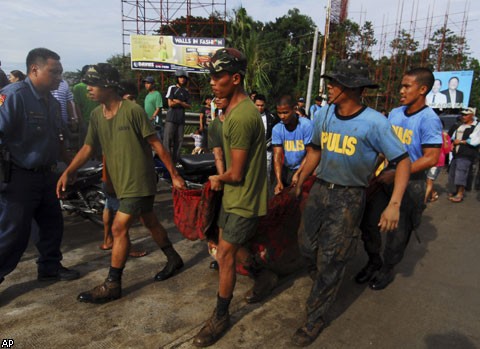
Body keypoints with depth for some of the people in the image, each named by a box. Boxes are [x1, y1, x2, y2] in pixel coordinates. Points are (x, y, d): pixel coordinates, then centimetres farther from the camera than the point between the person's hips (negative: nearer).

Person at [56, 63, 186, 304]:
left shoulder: (133, 110, -17)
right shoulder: (96, 115, 4)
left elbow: (156, 144, -14)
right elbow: (88, 148, 9)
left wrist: (174, 174, -12)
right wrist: (67, 172, -1)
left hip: (139, 181, -7)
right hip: (121, 181, 7)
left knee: (119, 228, -7)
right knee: (149, 222, 18)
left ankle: (112, 285, 8)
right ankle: (173, 260, 37)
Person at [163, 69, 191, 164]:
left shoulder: (186, 91, 17)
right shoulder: (172, 88, 2)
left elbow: (189, 106, 9)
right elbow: (170, 103, -6)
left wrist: (179, 102, -6)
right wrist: (183, 103, 0)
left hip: (181, 119, 5)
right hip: (171, 118, -5)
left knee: (179, 140, 4)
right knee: (168, 139, -10)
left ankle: (175, 160, 9)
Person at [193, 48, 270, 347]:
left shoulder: (241, 117, -26)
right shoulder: (236, 108, 6)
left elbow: (235, 174, -21)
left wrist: (217, 179, -2)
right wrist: (221, 179, 4)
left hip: (244, 199, -10)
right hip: (234, 194, 10)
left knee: (225, 254, -1)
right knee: (228, 244, 21)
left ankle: (221, 317, 18)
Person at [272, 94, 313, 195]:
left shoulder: (306, 125, -18)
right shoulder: (277, 129, -10)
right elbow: (277, 156, -14)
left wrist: (297, 174, -19)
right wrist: (279, 181, -25)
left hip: (304, 169, -3)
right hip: (286, 169, 3)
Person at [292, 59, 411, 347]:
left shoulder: (374, 123, -16)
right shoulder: (323, 115, 0)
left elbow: (403, 161, -12)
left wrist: (394, 204, -22)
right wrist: (300, 182, 14)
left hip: (349, 197, -5)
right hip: (320, 190, 5)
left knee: (331, 260, 2)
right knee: (307, 245, 12)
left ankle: (316, 318, 21)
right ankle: (324, 282, 44)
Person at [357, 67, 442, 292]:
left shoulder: (429, 120, -17)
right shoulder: (394, 113, 4)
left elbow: (431, 158, -21)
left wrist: (395, 174, -23)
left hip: (409, 183, -6)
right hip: (386, 178, 6)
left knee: (397, 232, 8)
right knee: (368, 221, 12)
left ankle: (388, 269, 31)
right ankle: (373, 261, 35)